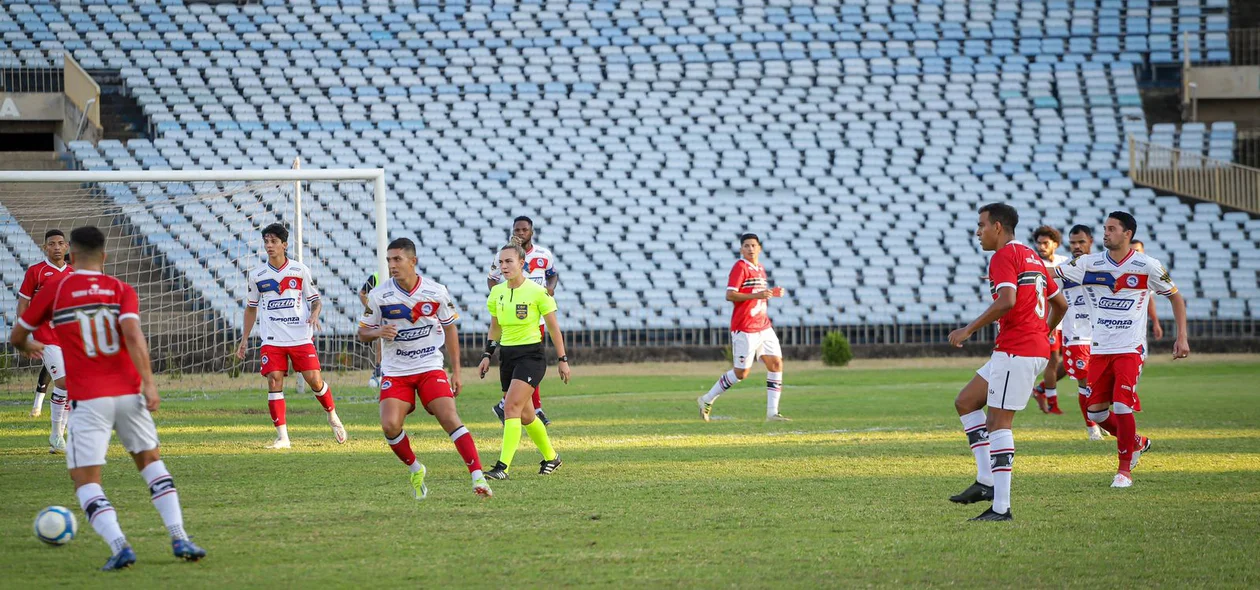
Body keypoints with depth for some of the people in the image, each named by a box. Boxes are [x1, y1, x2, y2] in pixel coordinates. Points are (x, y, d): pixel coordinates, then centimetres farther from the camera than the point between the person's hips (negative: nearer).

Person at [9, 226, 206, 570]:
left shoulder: (55, 290, 4)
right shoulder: (121, 290, 5)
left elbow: (16, 337, 15)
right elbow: (132, 334, -13)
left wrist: (28, 348, 38)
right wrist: (148, 383, -14)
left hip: (87, 399, -2)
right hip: (128, 393, 2)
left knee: (86, 480, 1)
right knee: (150, 461, 21)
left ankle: (119, 545, -21)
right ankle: (180, 539, 8)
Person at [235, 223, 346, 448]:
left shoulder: (300, 270, 1)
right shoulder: (256, 275, 5)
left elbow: (315, 300, 9)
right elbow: (251, 308, 17)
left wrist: (315, 315, -13)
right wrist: (245, 338, 13)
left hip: (301, 337, -1)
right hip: (272, 340, 1)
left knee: (314, 379, -5)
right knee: (274, 382, -10)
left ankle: (332, 417, 22)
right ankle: (282, 437, -6)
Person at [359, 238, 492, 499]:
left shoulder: (436, 292, -5)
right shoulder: (378, 296, -7)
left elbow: (450, 329, 8)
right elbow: (362, 333, 3)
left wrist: (456, 371, 6)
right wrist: (378, 333, -21)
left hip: (431, 369, -1)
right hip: (395, 373, 1)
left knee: (450, 419, -17)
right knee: (390, 425, -17)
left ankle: (478, 477, -19)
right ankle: (415, 469, 10)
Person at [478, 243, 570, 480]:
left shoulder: (537, 292, -10)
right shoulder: (497, 293, 6)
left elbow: (554, 327, -4)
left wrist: (563, 359, -2)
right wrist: (487, 355, 9)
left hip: (531, 356, -7)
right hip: (507, 356, 7)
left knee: (512, 407, -20)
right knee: (524, 415, 13)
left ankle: (503, 467, -24)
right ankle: (551, 457, 32)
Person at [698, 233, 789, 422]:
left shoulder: (760, 268, 15)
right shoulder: (740, 267, -10)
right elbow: (730, 295, -18)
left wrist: (772, 293, 10)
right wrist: (757, 295, -26)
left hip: (763, 327, 8)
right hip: (744, 328, -8)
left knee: (776, 364, -2)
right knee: (742, 372, -3)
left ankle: (772, 412, 0)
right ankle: (707, 400, 14)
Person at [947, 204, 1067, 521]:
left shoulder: (1004, 256, -10)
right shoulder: (1031, 256, 20)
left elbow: (1006, 301, -24)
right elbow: (1060, 303, 23)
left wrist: (969, 329, -18)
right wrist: (1044, 333, 36)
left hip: (1016, 350, -10)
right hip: (1037, 347, 10)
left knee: (998, 423, -8)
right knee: (965, 402, 15)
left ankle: (1001, 508, -10)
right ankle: (987, 480, 8)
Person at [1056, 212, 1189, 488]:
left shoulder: (1147, 267, -3)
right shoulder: (1090, 264, 2)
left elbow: (1175, 297, 7)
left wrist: (1182, 337, 1)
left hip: (1130, 349, -4)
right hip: (1100, 349, 4)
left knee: (1122, 407, -16)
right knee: (1096, 412, 3)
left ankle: (1125, 469, 2)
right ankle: (1137, 442, 31)